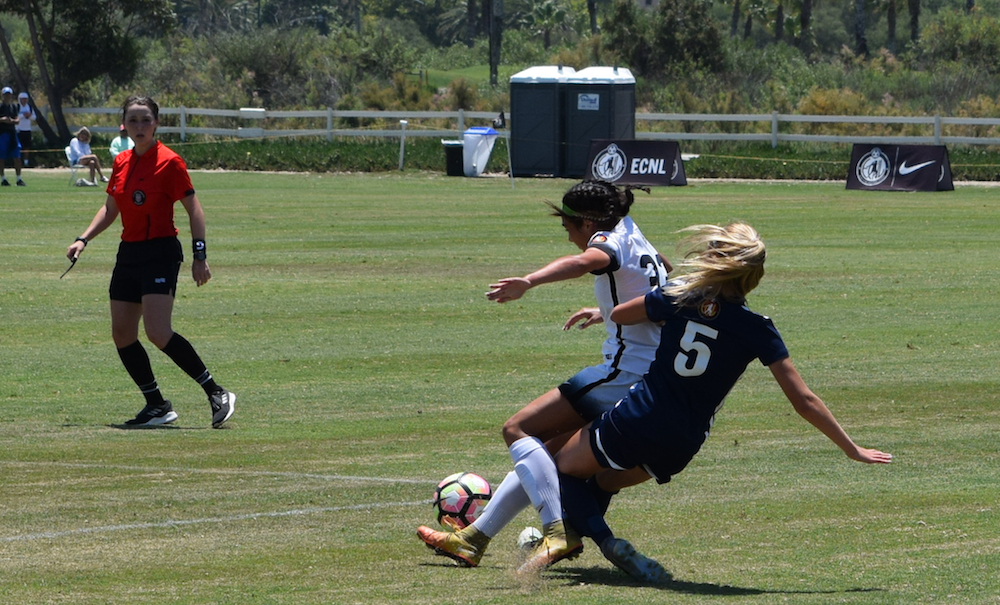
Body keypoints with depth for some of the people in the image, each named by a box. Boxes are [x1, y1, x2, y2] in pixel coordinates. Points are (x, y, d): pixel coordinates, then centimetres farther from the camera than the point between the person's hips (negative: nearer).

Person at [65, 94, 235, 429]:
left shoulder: (168, 162, -10)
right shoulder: (121, 163, 10)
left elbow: (194, 209, -9)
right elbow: (110, 209, 22)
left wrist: (200, 257, -14)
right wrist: (83, 239, 11)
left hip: (161, 253, -8)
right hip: (129, 253, 8)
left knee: (158, 333, -19)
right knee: (122, 334, 3)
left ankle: (217, 394, -12)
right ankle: (157, 405, 11)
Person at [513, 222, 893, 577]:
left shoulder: (680, 297, -8)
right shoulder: (757, 331, -9)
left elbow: (619, 315, 11)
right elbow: (804, 402, -9)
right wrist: (852, 450, -2)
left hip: (632, 423, -3)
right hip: (676, 450, 3)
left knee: (565, 467, 18)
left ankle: (601, 538, -5)